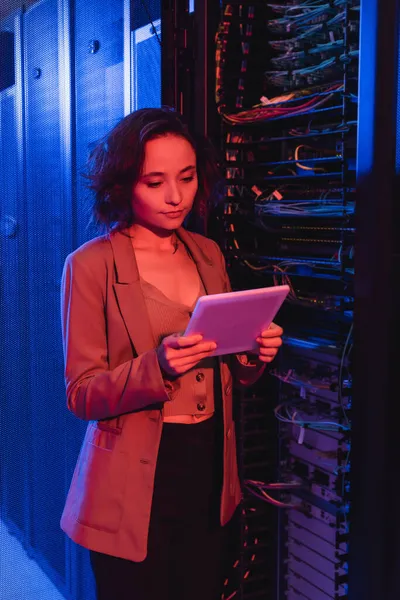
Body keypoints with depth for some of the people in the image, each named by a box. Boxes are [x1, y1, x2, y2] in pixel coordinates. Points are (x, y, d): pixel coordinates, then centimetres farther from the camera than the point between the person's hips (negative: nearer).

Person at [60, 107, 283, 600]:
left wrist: (254, 355, -8)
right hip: (136, 483, -5)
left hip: (210, 468, 5)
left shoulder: (208, 254, 7)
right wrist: (157, 367, -28)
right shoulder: (91, 265, -10)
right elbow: (81, 396, -11)